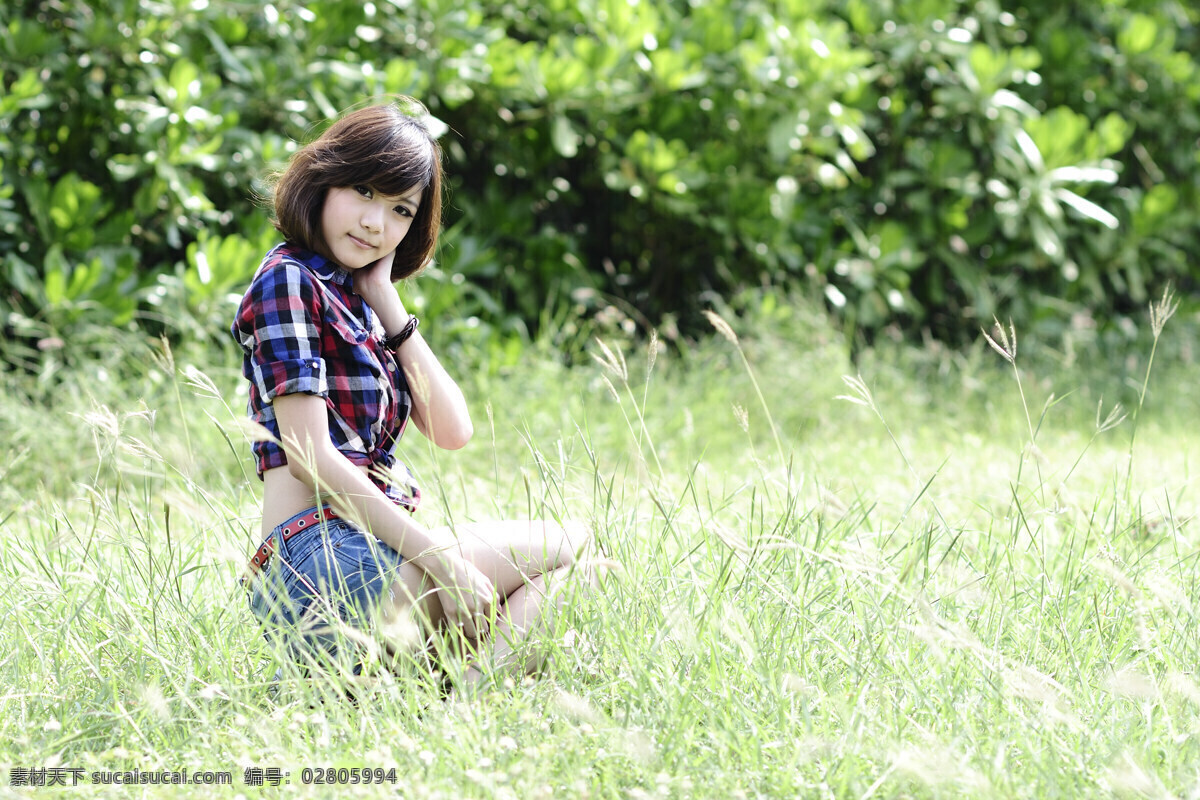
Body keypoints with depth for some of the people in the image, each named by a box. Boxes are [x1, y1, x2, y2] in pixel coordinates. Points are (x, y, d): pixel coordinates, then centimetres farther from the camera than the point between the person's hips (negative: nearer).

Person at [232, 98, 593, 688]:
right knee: (571, 542, 0)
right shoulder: (289, 282, -6)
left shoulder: (356, 301, 22)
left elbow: (452, 431, 11)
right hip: (325, 556, -9)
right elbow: (309, 457, -15)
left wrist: (388, 306, 6)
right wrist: (438, 555, -19)